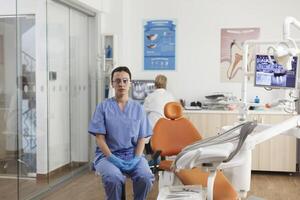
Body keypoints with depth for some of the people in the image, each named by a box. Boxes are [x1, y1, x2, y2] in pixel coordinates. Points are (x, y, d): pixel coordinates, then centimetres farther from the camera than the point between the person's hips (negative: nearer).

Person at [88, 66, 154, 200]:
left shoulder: (138, 108, 8)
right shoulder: (103, 107, 1)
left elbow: (141, 138, 6)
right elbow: (99, 137, -3)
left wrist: (136, 158, -11)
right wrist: (112, 158, -17)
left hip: (133, 155, 2)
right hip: (108, 154, -2)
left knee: (146, 178, -27)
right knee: (113, 178, -33)